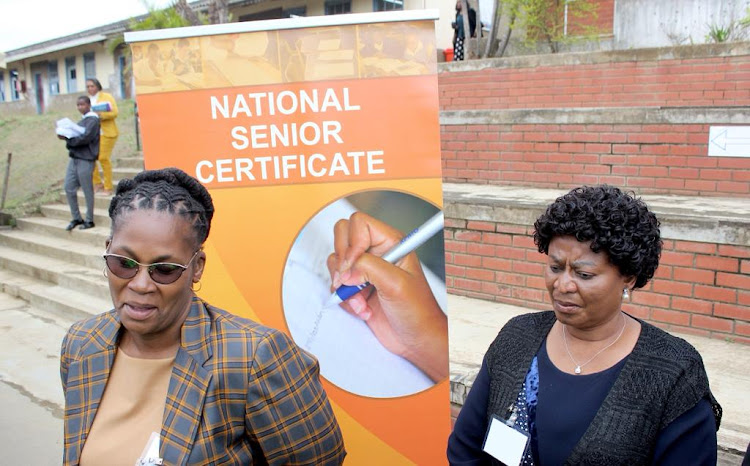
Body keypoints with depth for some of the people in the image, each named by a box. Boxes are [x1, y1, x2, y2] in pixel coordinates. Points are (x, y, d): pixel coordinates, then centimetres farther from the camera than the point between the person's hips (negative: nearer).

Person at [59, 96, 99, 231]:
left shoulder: (93, 120, -7)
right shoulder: (82, 120, 19)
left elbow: (85, 138, -18)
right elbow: (77, 137, 18)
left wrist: (67, 138, -13)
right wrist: (67, 137, -1)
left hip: (86, 160, -9)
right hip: (74, 158, 9)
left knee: (87, 190, 0)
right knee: (69, 188, 8)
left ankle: (89, 220, 10)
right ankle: (76, 218, 18)